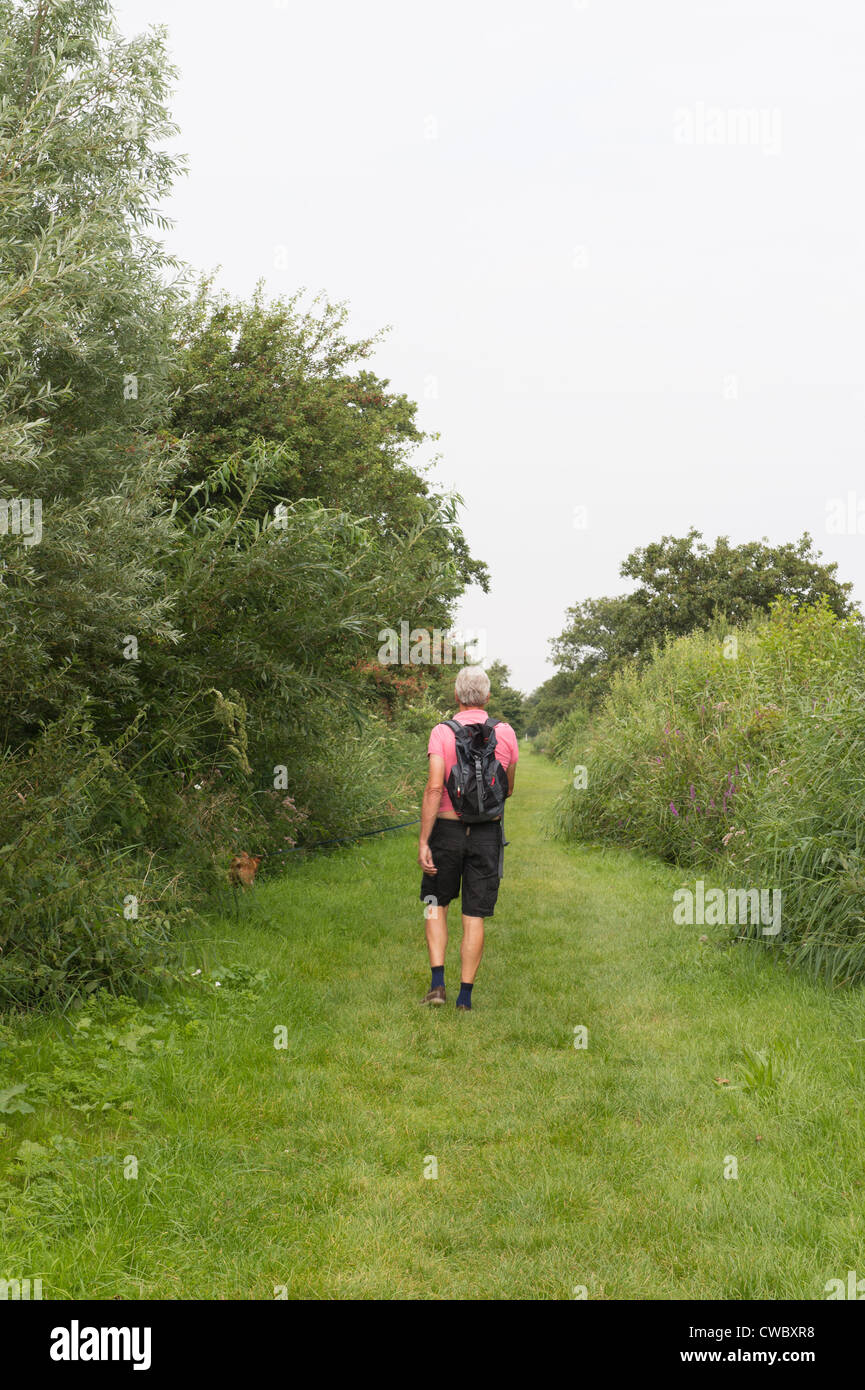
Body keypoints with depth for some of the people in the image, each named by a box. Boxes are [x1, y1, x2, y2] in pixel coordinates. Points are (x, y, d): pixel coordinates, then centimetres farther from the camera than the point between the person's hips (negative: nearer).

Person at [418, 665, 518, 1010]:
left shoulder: (442, 732, -9)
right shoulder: (505, 734, -1)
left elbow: (434, 788, -18)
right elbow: (508, 790, 10)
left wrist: (423, 842, -17)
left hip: (447, 830, -1)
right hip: (487, 834, 1)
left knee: (436, 904, 17)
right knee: (474, 918, 6)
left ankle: (437, 983, 5)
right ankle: (465, 996, 7)